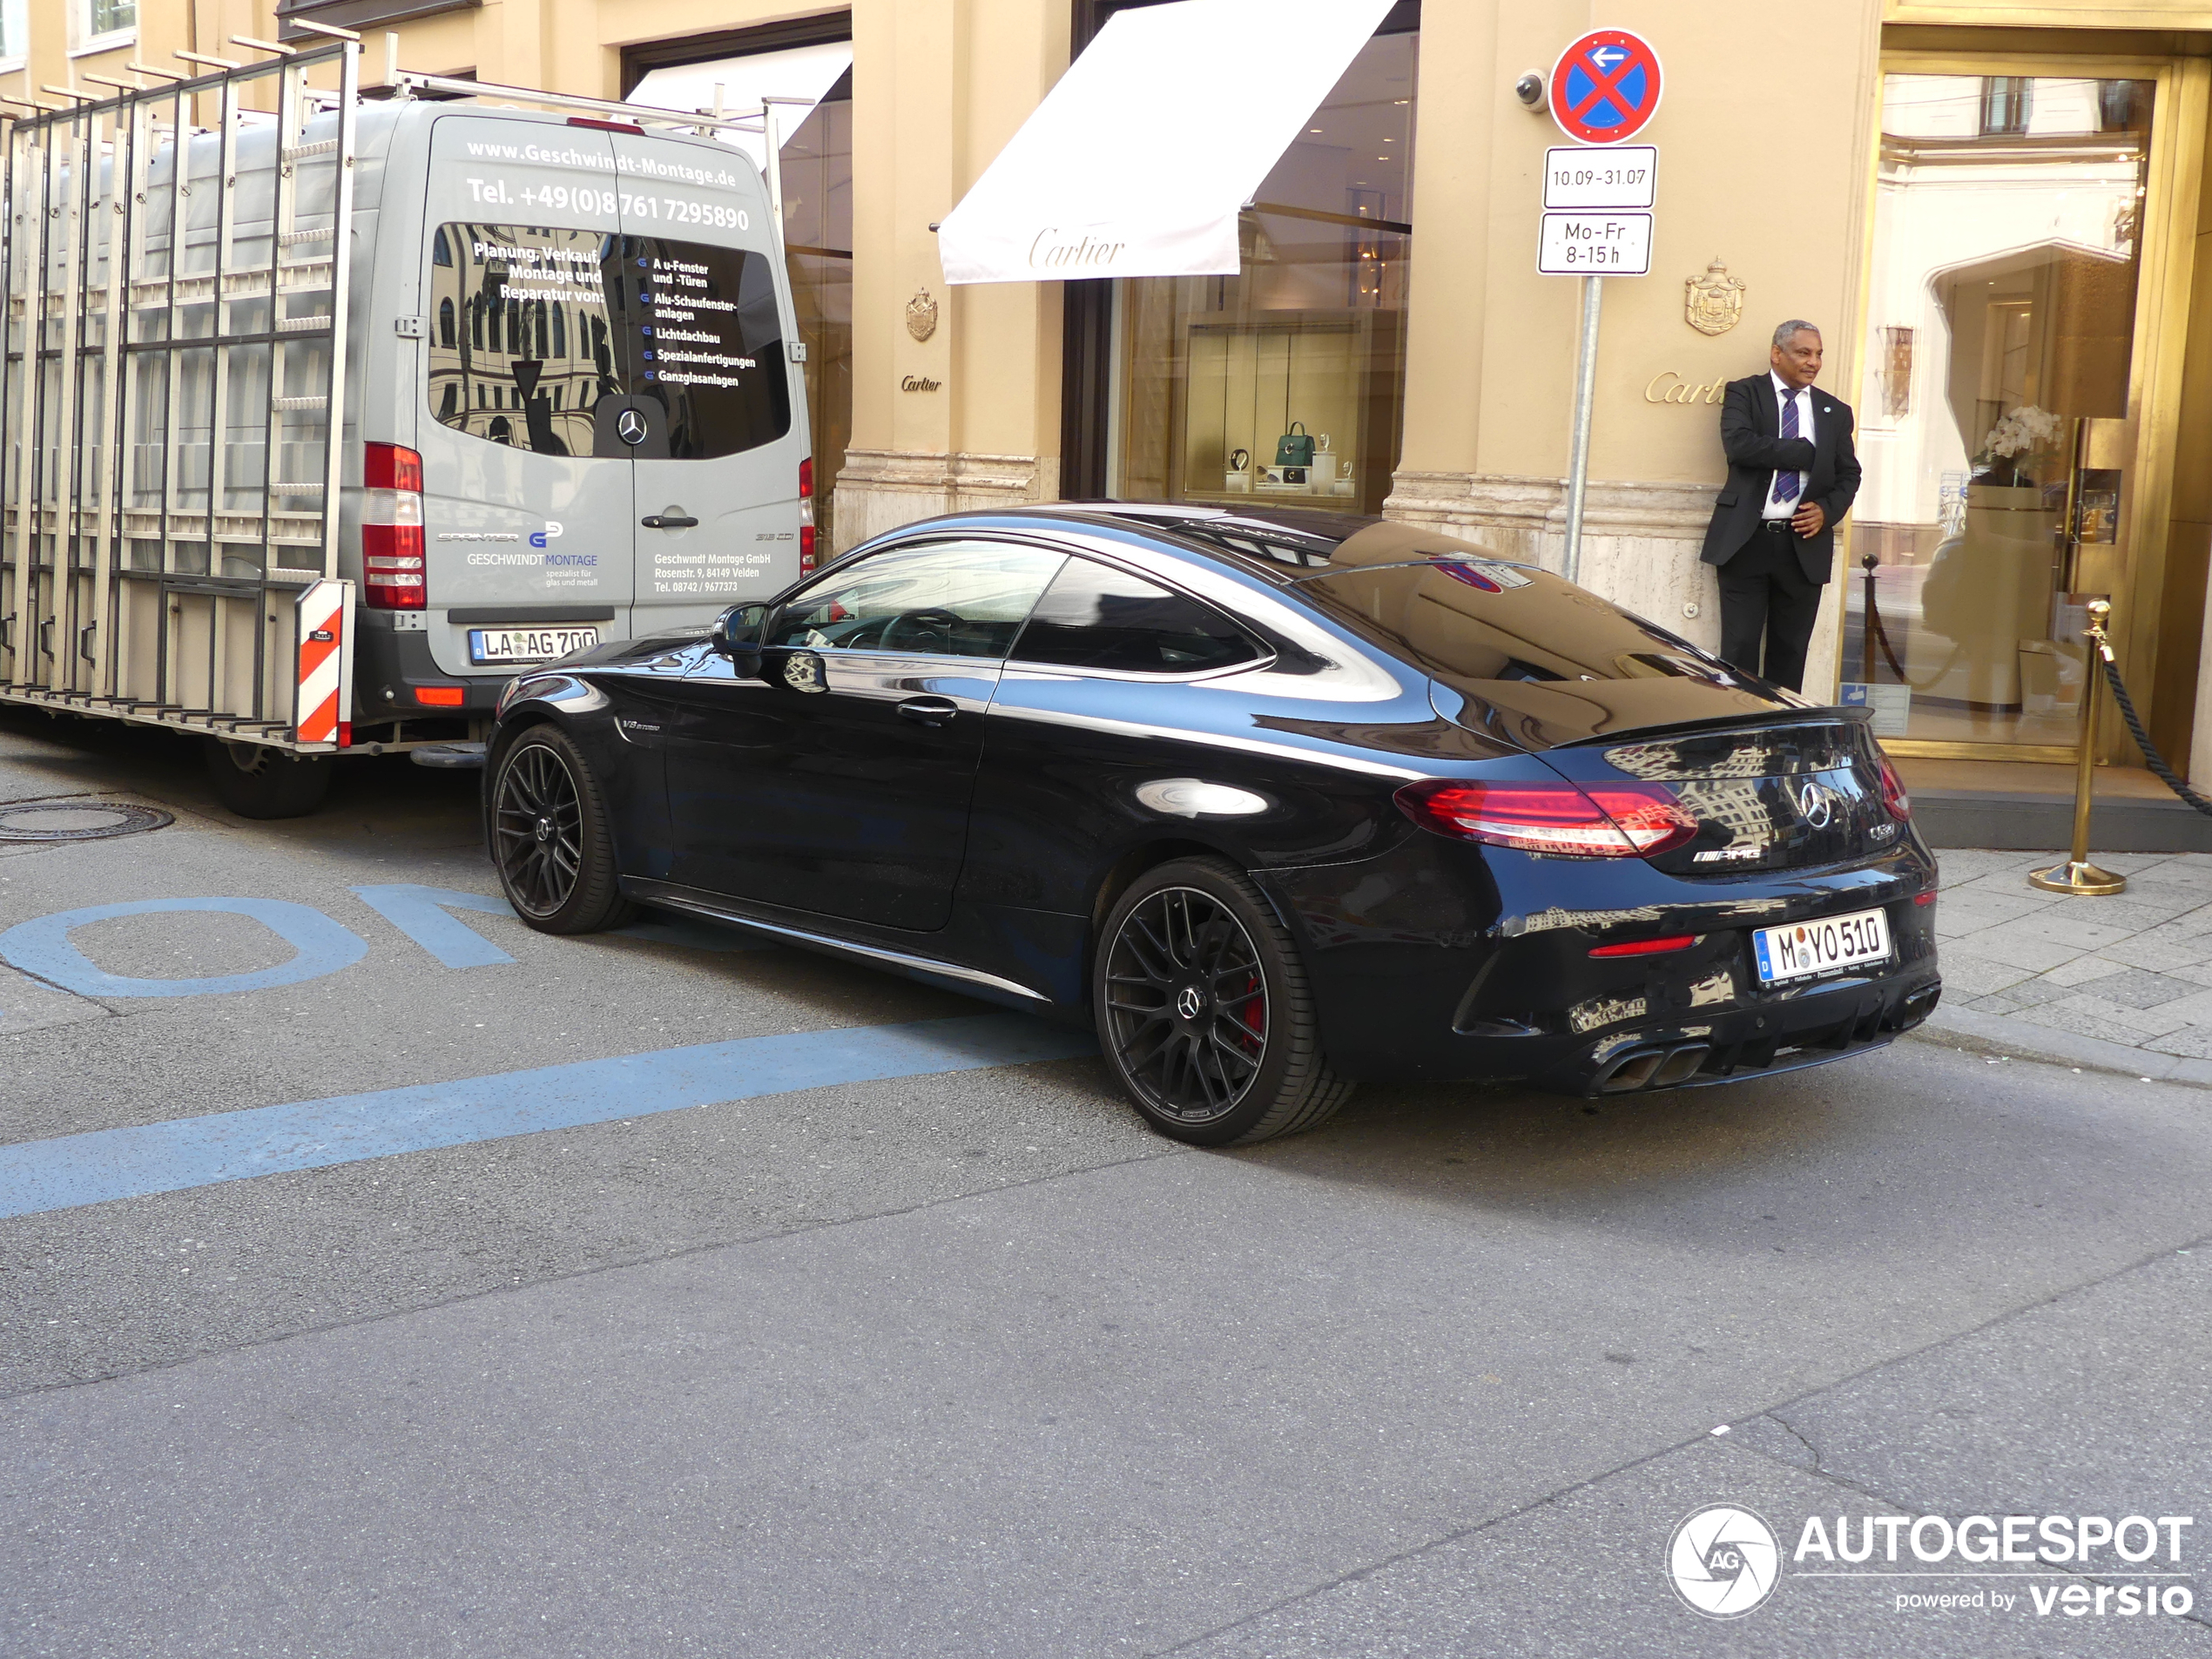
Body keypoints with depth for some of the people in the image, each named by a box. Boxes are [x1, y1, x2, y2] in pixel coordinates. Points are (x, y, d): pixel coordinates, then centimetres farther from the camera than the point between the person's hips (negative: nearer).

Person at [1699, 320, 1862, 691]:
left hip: (1804, 545, 3)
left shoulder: (1835, 412, 14)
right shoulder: (1744, 393, 3)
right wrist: (1808, 453, -12)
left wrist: (1827, 510, -6)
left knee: (1790, 653, 6)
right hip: (1747, 540, -3)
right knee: (1739, 648, -2)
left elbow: (1848, 475, 15)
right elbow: (1739, 445, -15)